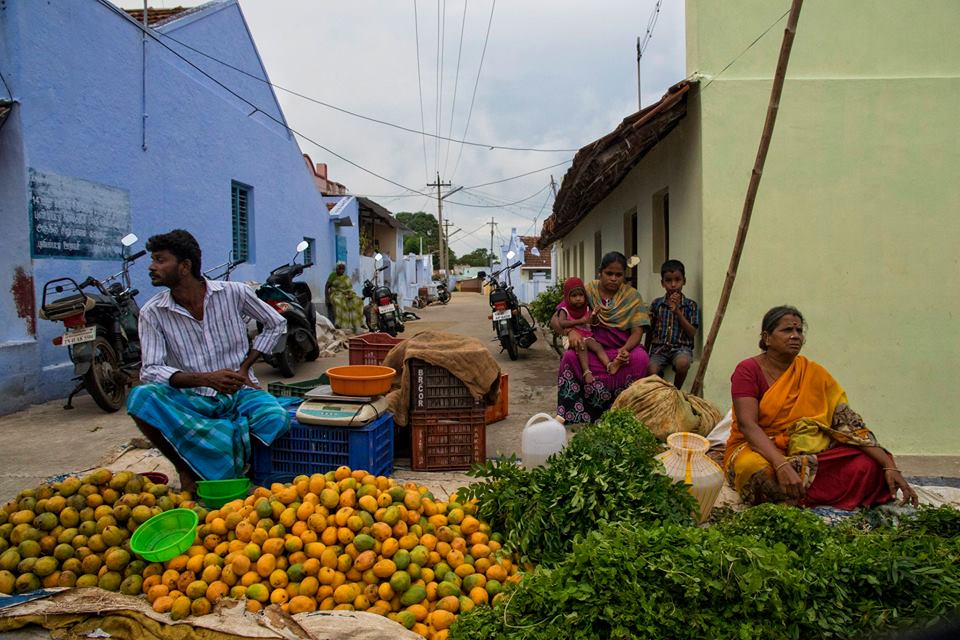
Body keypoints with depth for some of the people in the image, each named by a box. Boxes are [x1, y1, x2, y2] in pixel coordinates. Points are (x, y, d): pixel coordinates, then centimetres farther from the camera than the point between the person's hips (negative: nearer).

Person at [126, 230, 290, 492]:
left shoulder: (234, 293, -5)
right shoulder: (152, 313, -4)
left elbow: (276, 324, 8)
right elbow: (150, 371, -11)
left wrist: (244, 367, -1)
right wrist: (205, 379, -27)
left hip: (239, 392, 0)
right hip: (194, 399, 0)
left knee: (276, 418, -31)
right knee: (141, 398, -29)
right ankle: (187, 471, -11)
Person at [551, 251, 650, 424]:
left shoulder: (632, 296, 2)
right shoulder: (586, 292, 0)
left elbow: (637, 331, -5)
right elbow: (555, 320, -4)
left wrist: (625, 350, -28)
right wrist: (570, 331, -28)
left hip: (623, 348, 0)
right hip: (591, 348, 0)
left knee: (640, 358, -32)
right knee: (570, 357, -32)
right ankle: (579, 415, -22)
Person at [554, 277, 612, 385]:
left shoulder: (587, 309, 14)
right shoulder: (565, 310, -1)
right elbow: (561, 323, -19)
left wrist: (594, 316, -8)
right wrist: (580, 321, -20)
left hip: (586, 336, 5)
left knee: (597, 345, -24)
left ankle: (609, 365, -42)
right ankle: (586, 371, -43)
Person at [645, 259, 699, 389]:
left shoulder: (690, 305, 5)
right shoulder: (656, 304, 9)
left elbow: (692, 333, -2)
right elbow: (650, 330, 15)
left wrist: (677, 311, -9)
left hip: (681, 347, 0)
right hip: (659, 346, 1)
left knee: (683, 363, -35)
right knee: (651, 371, -30)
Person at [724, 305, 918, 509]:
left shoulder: (813, 372, 2)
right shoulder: (748, 370, -9)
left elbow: (850, 422, -4)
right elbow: (747, 424, -22)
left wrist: (889, 466, -14)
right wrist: (781, 464, -37)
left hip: (807, 453, 4)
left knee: (867, 466, -18)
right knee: (759, 470, -39)